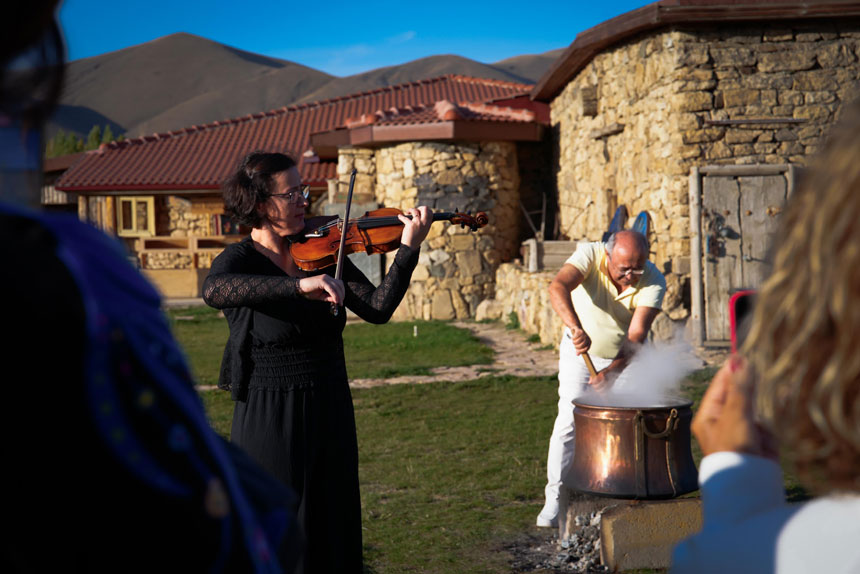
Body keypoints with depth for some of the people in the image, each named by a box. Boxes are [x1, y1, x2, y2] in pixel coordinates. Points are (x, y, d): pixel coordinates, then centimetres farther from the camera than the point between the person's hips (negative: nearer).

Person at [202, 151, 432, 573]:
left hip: (331, 413, 5)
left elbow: (377, 310, -5)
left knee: (334, 530, 15)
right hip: (272, 423, -5)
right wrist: (299, 285, -43)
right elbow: (214, 291, -34)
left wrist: (408, 249, -17)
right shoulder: (237, 260, -10)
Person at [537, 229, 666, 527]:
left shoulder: (653, 282, -27)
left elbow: (637, 334, -33)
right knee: (569, 421, -9)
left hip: (625, 357, 1)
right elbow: (558, 287, -46)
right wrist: (576, 328, -62)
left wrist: (612, 370, -49)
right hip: (580, 350, -1)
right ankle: (555, 497, -1)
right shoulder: (590, 254, -29)